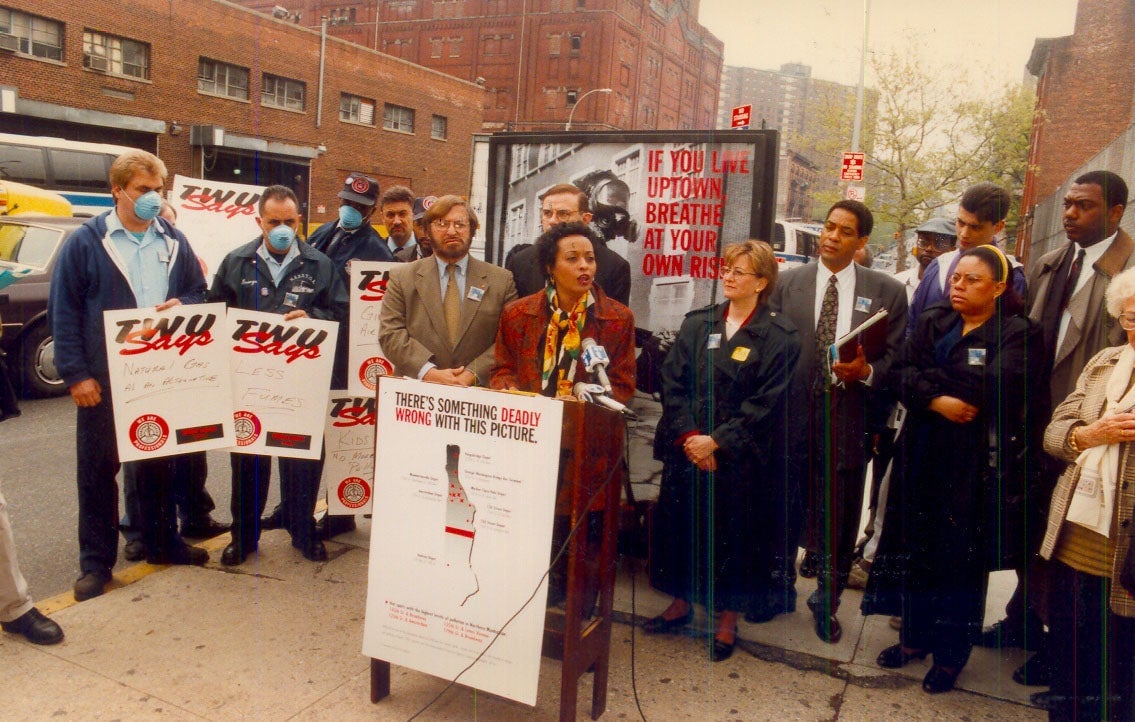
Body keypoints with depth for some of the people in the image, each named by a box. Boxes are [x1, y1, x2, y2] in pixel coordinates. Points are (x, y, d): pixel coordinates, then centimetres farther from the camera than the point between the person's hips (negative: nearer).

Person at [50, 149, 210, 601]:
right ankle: (96, 562, 15)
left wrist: (181, 305, -9)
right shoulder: (85, 242, -4)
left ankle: (162, 543, 29)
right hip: (104, 380, -3)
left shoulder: (173, 242, 8)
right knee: (98, 468, 4)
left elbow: (199, 291, 15)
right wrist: (76, 374, -12)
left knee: (160, 461, 14)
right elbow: (63, 312, -5)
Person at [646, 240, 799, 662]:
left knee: (733, 536, 5)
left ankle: (727, 619, 23)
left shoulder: (779, 336, -4)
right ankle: (681, 602, 31)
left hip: (740, 458, -4)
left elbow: (765, 403, -10)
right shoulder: (697, 324, 8)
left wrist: (715, 441, -14)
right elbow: (672, 380, 3)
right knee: (678, 526, 11)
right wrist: (689, 436, -10)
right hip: (686, 450, 4)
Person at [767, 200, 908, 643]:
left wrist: (866, 371, -18)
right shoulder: (787, 283, 4)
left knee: (837, 521, 11)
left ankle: (827, 602, 32)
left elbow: (894, 359, 2)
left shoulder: (888, 292, 2)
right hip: (791, 418, 1)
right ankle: (780, 590, 35)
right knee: (783, 511, 14)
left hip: (846, 421, 0)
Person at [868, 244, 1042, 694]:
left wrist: (927, 373, -12)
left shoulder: (1019, 334, -6)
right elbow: (900, 374, -2)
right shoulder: (933, 322, 8)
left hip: (979, 462, -4)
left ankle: (952, 654, 23)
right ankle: (917, 635, 31)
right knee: (918, 548, 12)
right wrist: (937, 400, -20)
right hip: (924, 453, 4)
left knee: (963, 559, 6)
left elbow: (996, 387, -21)